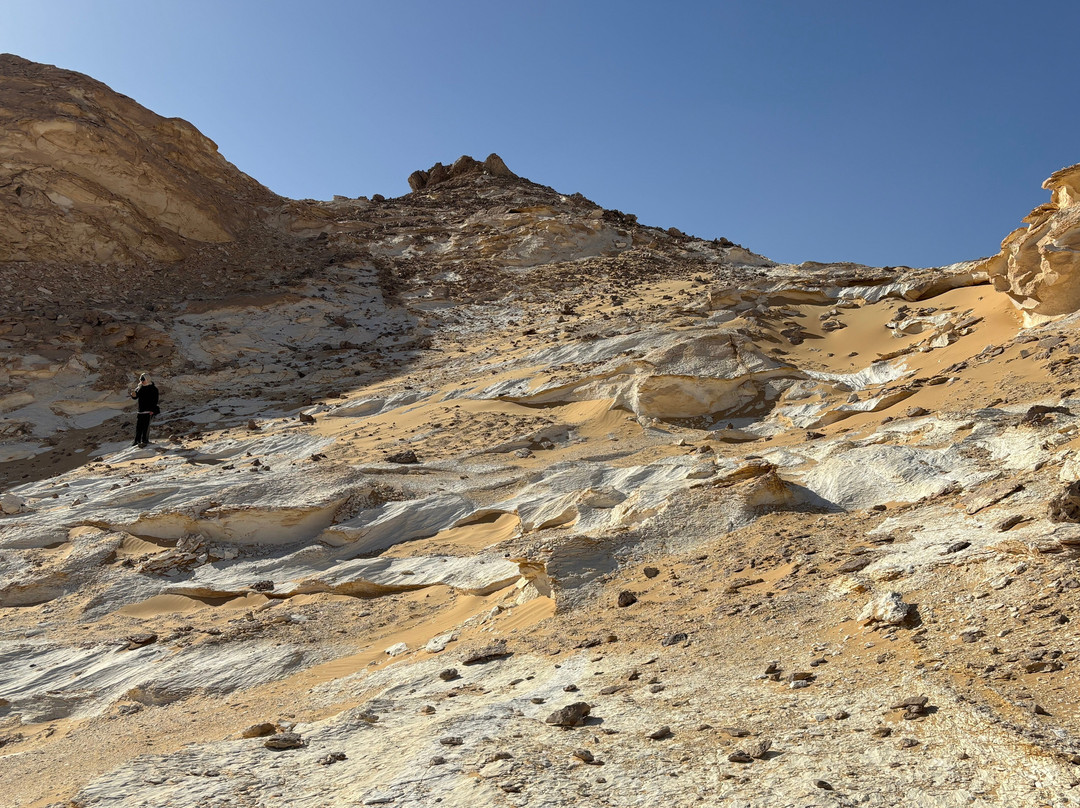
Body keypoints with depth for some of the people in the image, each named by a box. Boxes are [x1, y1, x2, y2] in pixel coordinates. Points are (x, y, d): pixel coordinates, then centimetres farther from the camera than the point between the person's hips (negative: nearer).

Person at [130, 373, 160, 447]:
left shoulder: (153, 389, -4)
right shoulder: (139, 388, 13)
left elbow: (155, 400, -7)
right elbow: (135, 397, 13)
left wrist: (152, 410, -14)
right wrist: (134, 394, -13)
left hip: (148, 411, -6)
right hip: (140, 410, 6)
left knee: (146, 426, -7)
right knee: (138, 426, 6)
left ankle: (145, 440, -5)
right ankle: (137, 440, 13)